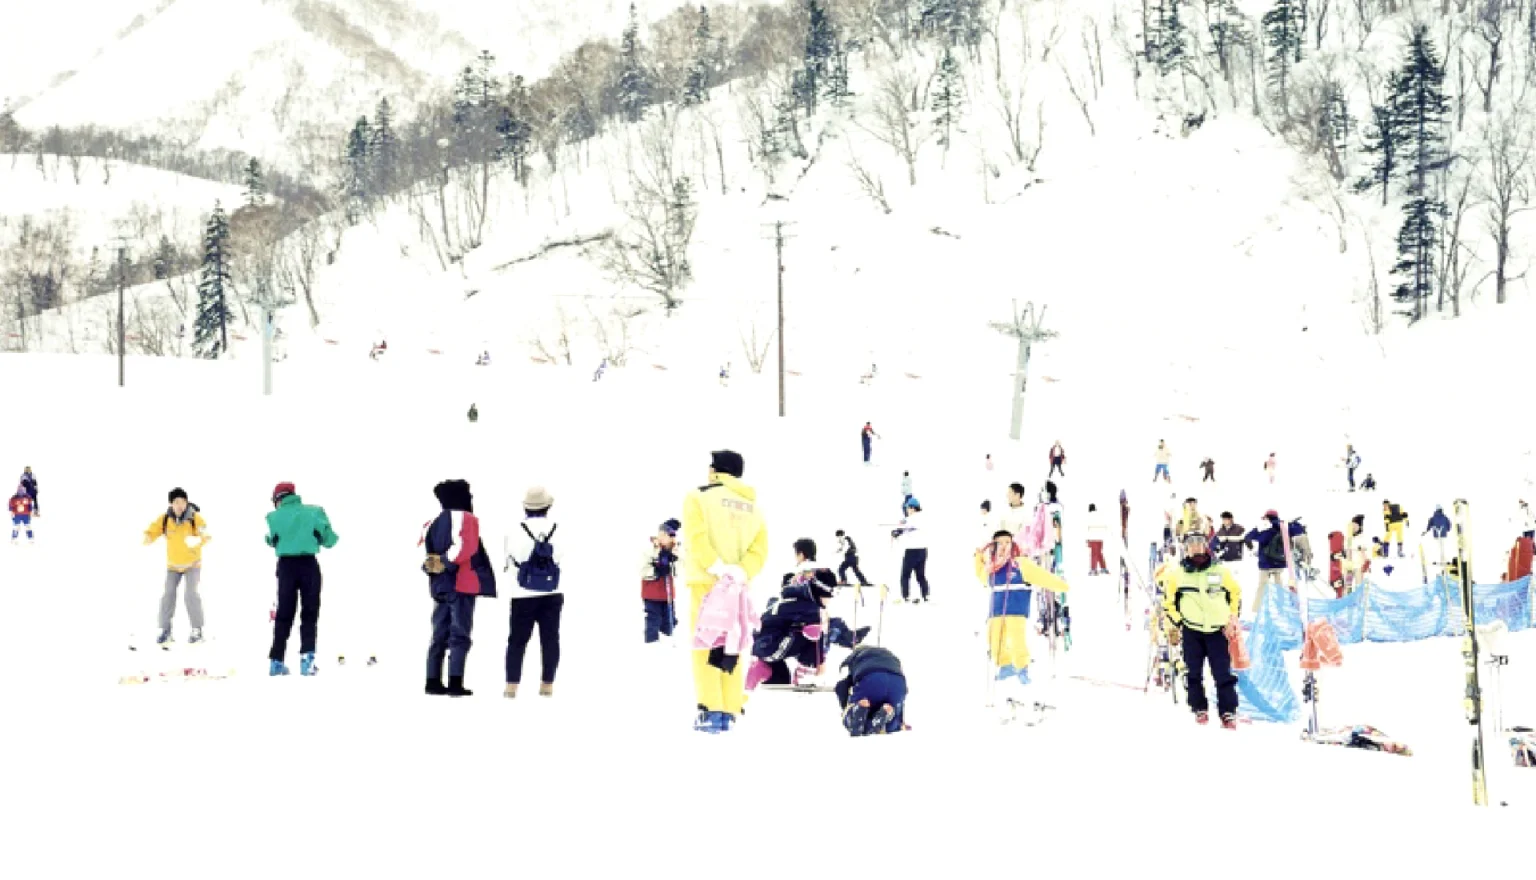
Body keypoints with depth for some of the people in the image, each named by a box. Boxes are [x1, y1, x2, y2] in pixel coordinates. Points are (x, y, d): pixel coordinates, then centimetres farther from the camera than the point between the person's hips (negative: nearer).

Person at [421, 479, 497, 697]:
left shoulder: (433, 523, 16)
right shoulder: (467, 519, -5)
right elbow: (466, 547, -21)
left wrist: (432, 565, 0)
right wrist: (447, 562, -12)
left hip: (439, 586, 7)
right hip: (461, 585, -7)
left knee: (440, 635, 11)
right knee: (460, 635, -6)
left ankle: (433, 681, 10)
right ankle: (455, 683, -12)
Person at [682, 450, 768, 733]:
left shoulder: (699, 497, 1)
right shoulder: (753, 508, 16)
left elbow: (696, 538, -14)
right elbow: (759, 550, 2)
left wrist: (718, 569, -19)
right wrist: (741, 574, -10)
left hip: (706, 582, -4)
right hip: (737, 588, 4)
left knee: (705, 644, -2)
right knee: (730, 647, 11)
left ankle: (711, 711, -12)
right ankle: (729, 712, 7)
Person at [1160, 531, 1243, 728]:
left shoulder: (1220, 571, -1)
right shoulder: (1176, 573, 0)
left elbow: (1236, 594, 10)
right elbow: (1169, 601, 9)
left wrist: (1232, 619, 4)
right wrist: (1173, 625, 3)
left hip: (1217, 631, -1)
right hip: (1191, 631, 1)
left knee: (1223, 674, -4)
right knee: (1193, 673, 2)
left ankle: (1228, 712, 1)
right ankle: (1200, 710, 14)